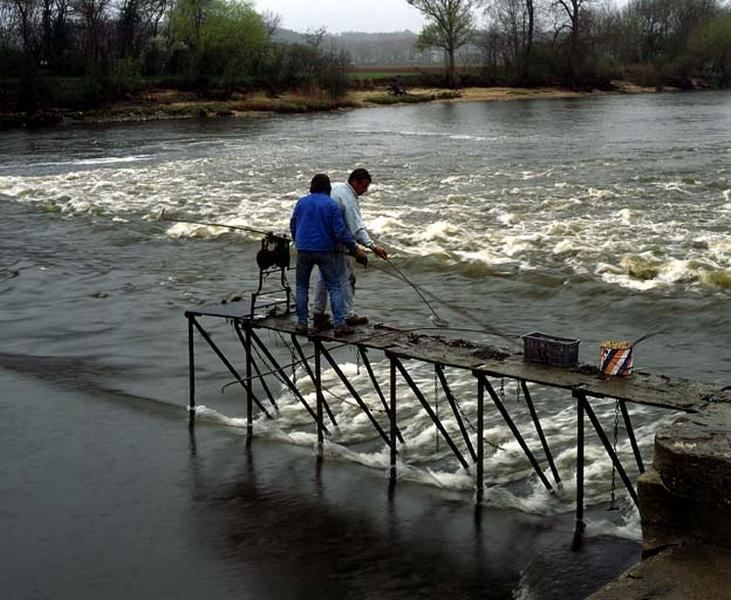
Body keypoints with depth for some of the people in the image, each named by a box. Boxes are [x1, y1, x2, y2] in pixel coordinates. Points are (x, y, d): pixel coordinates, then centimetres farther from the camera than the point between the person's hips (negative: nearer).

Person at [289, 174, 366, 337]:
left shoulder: (301, 202, 4)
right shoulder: (332, 205, -7)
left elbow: (293, 226, 13)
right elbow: (340, 232, -12)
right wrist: (355, 249, -2)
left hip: (303, 251, 3)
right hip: (325, 251, -3)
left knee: (302, 287, 14)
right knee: (334, 287, 3)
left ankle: (302, 323, 13)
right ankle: (339, 325, -3)